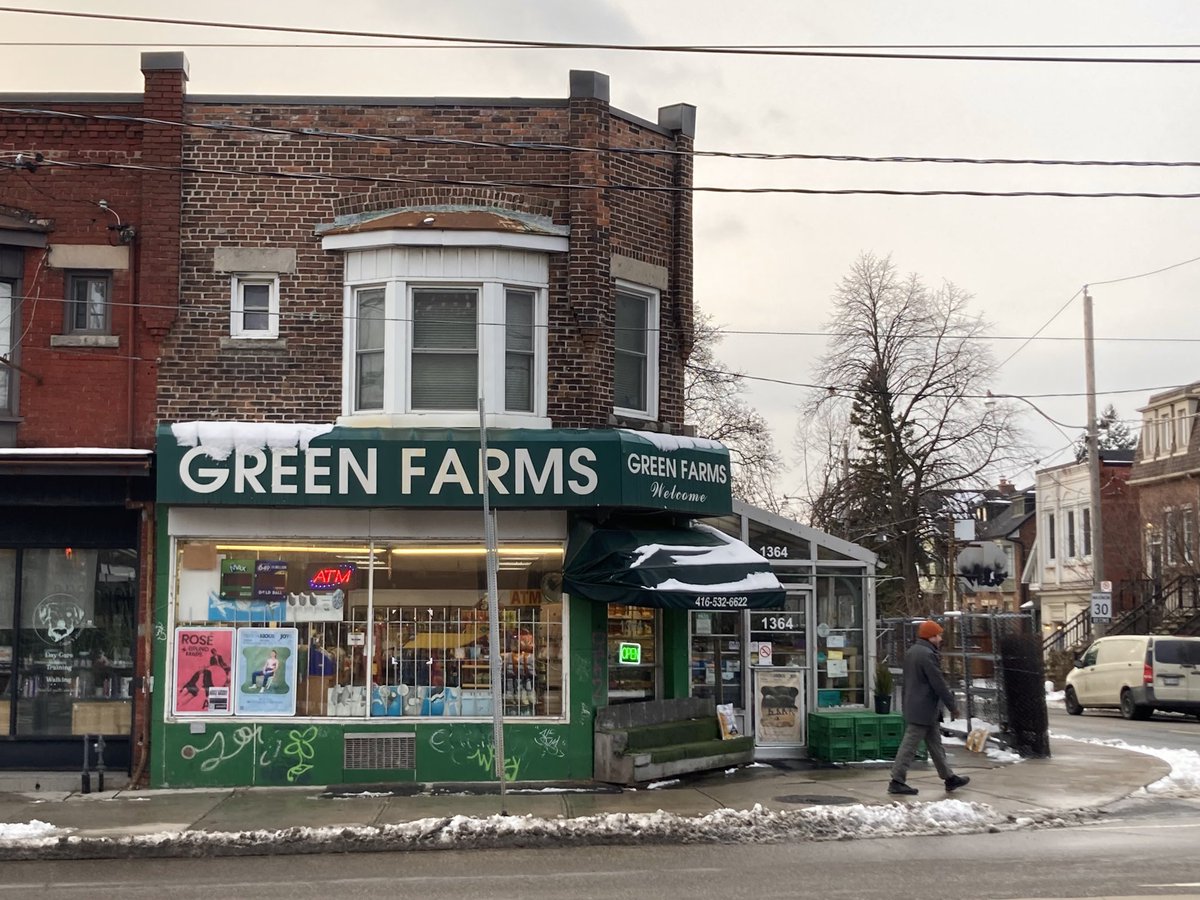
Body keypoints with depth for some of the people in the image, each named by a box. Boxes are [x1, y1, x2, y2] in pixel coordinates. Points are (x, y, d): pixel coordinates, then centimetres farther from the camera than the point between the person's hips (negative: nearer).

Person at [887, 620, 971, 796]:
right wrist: (953, 706, -10)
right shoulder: (927, 655, -19)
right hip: (924, 709, -10)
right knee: (910, 744, -7)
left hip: (912, 706, 10)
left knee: (935, 743, 16)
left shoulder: (911, 652, 14)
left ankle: (949, 778, 23)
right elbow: (938, 684, -18)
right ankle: (897, 781, -4)